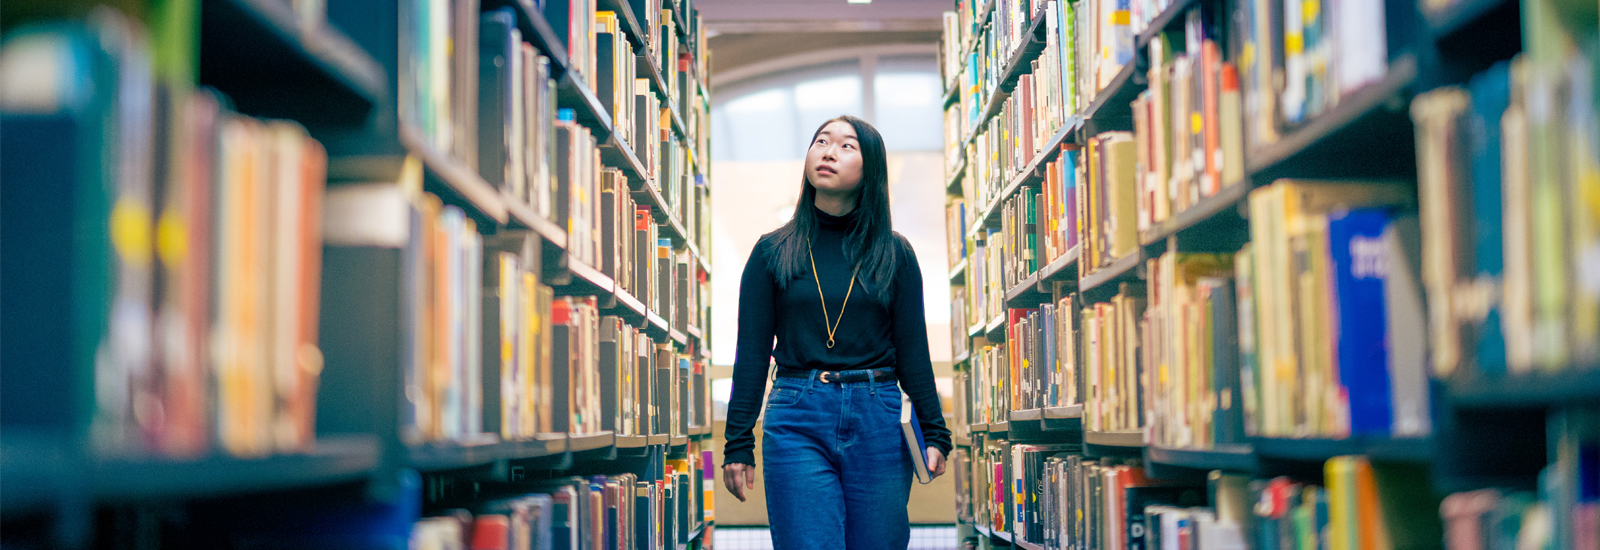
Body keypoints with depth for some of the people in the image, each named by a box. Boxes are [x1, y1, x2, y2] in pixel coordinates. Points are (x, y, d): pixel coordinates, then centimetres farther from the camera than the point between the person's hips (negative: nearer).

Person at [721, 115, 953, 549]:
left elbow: (913, 350, 8)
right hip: (797, 422, -1)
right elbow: (752, 354, 6)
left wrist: (934, 433, 1)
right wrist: (738, 444, 1)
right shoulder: (773, 252, 7)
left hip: (878, 419, 1)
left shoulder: (894, 254, 8)